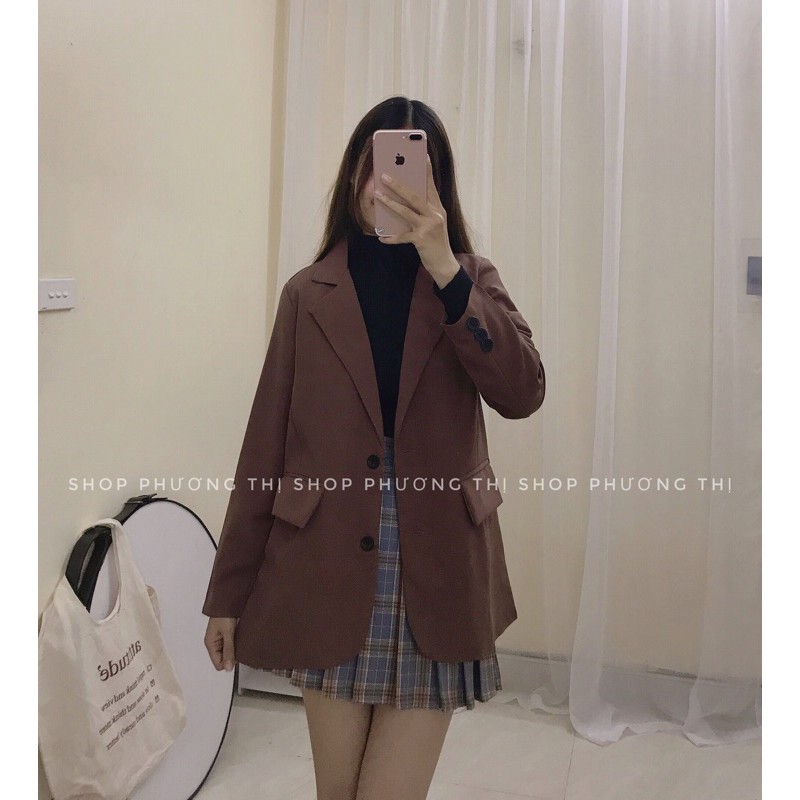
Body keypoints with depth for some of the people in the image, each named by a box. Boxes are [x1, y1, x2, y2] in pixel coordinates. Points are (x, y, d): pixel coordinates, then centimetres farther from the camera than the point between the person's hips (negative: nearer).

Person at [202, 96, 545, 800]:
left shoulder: (472, 279, 4)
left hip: (435, 579, 0)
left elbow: (522, 393, -13)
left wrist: (444, 271, -21)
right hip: (329, 577, 1)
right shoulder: (309, 294, 3)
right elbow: (266, 448, 3)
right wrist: (229, 591, 3)